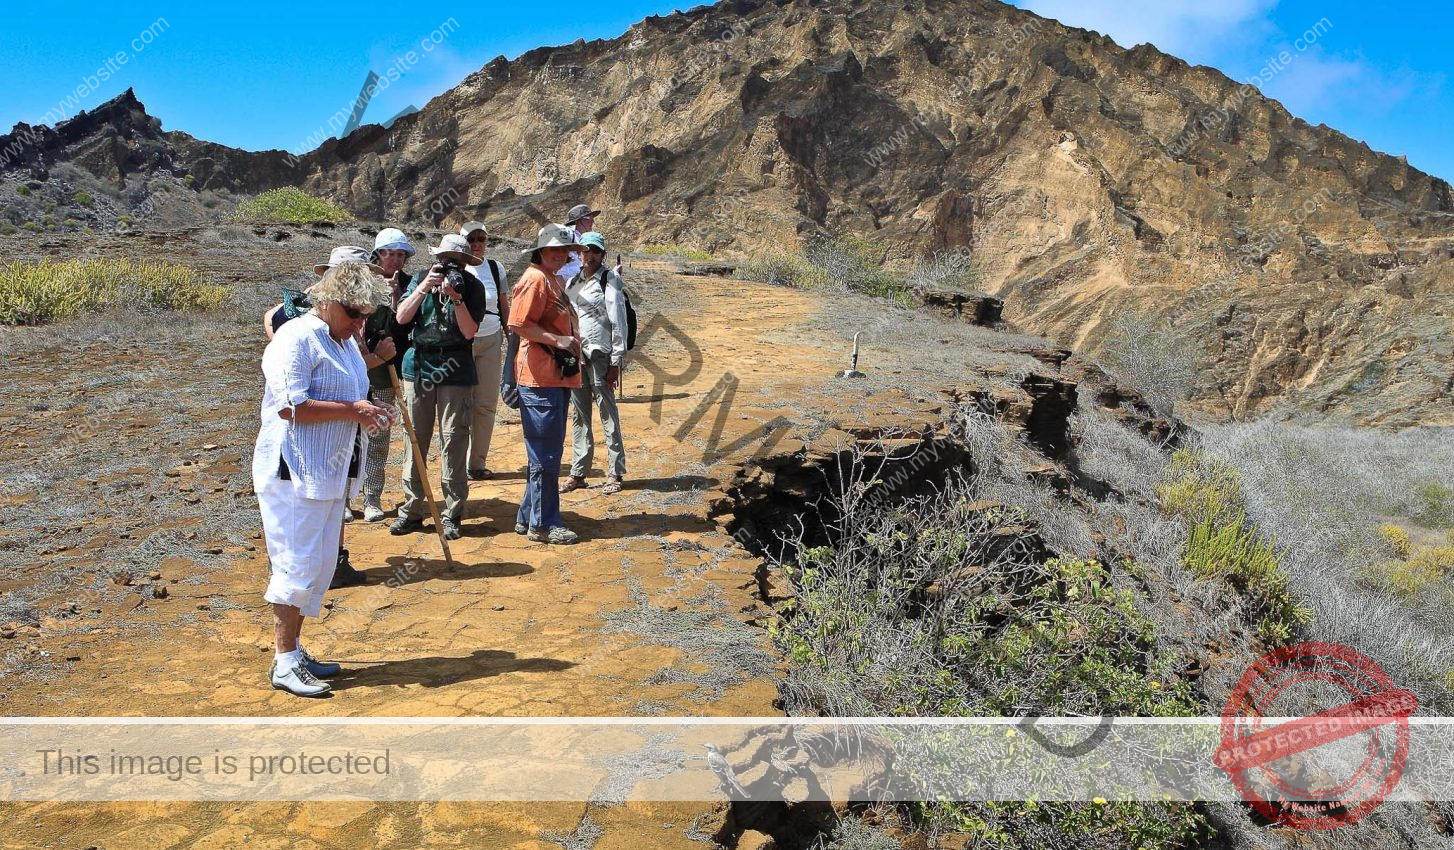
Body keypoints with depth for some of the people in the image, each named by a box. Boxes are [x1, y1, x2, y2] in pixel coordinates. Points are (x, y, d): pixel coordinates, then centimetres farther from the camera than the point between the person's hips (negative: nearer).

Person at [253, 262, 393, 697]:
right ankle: (284, 663, 3)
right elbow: (291, 407, -22)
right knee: (297, 565, -6)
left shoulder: (346, 342, 16)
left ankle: (294, 650, 25)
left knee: (320, 566, 13)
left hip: (330, 473, 10)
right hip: (294, 473, -9)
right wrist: (352, 410, -20)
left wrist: (369, 411, 7)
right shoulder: (296, 338, -13)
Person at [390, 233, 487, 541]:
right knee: (415, 439, 5)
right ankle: (411, 510, 14)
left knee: (454, 442, -2)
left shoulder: (472, 287, 1)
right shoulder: (421, 280, 8)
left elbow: (469, 331, -7)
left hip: (455, 373, -2)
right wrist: (425, 287, -10)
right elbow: (401, 317, -1)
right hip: (418, 367, 2)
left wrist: (456, 298, -18)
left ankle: (451, 514, 6)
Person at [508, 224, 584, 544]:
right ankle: (543, 524, 3)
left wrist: (573, 346, 14)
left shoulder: (556, 280, 19)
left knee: (547, 453, 16)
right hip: (540, 377, -10)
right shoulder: (535, 279, -11)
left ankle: (528, 518, 25)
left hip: (559, 375, 10)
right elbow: (518, 324, -20)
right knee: (545, 454, -5)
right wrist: (557, 340, -21)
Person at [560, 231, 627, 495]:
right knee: (579, 416, 10)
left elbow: (618, 323, -7)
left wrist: (615, 363, -12)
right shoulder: (571, 282, 15)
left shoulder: (610, 281, -3)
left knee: (608, 413, -2)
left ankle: (615, 473, 5)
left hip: (600, 355, -6)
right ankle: (578, 473, 17)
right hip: (574, 355, 6)